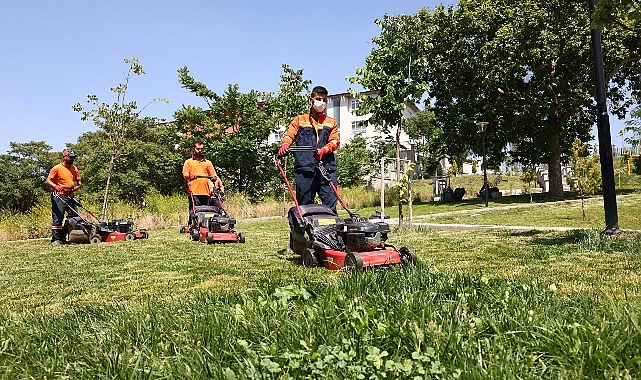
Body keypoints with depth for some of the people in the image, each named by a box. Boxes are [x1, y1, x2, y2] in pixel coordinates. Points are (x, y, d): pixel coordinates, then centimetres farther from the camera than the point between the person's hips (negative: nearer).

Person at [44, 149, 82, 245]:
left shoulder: (75, 169, 13)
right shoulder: (57, 168, -4)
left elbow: (79, 182, 14)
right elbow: (47, 181, -10)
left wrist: (76, 187, -9)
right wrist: (55, 186, -29)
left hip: (70, 196, 7)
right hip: (59, 196, -7)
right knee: (58, 218, -9)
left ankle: (63, 238, 17)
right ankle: (55, 239, -4)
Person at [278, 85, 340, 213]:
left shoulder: (331, 123, 21)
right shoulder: (300, 120, 18)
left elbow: (335, 141, 7)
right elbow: (289, 135, 6)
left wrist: (324, 150, -14)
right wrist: (285, 144, -18)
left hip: (326, 167, 1)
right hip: (305, 168, -1)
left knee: (330, 204, -6)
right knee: (304, 204, 0)